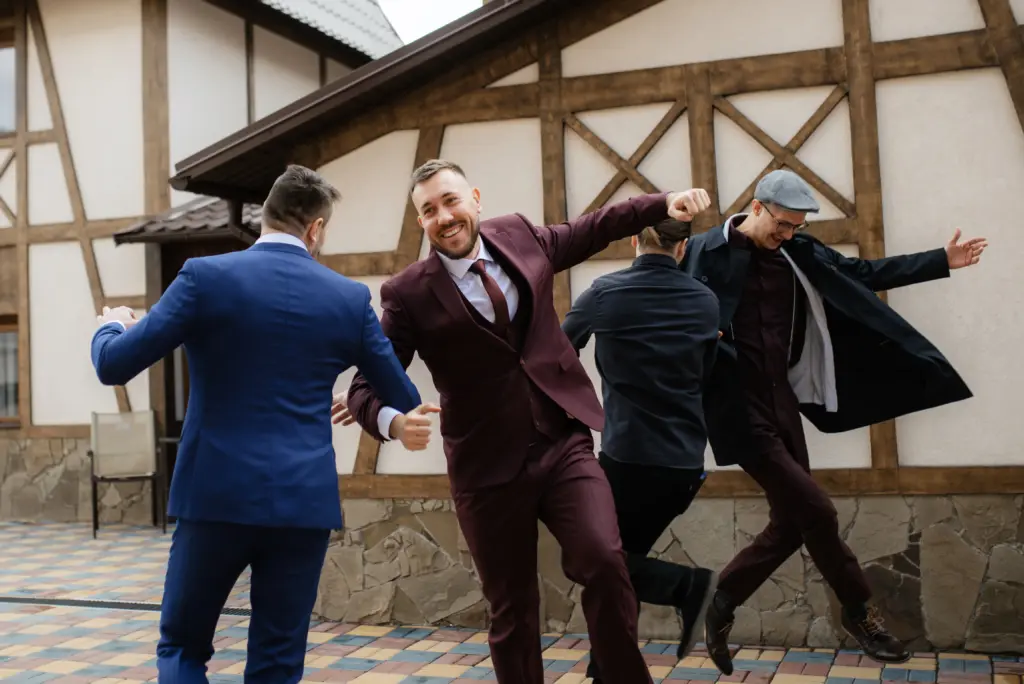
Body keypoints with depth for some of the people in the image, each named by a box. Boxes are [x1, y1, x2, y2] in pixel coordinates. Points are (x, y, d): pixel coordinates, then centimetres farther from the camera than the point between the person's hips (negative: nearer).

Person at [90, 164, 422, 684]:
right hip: (305, 500, 2)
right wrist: (364, 403, 33)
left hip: (217, 494, -1)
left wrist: (111, 326, 20)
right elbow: (405, 401, 9)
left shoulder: (206, 276, -5)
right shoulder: (349, 298, 2)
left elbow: (114, 365, -4)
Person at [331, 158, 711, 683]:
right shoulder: (410, 293, -6)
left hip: (563, 443, 2)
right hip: (489, 465, -2)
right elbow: (368, 382, -7)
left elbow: (593, 228, 23)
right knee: (511, 609, 7)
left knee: (603, 562, -15)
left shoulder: (520, 236, 5)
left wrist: (663, 203, 18)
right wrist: (392, 421, -29)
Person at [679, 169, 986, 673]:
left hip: (781, 402, 7)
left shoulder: (798, 254, 7)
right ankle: (860, 613, 16)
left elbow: (865, 275, 16)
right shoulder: (707, 253, -10)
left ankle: (720, 606, 24)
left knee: (790, 524, 9)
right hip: (740, 409, -7)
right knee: (815, 512, -6)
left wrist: (941, 261, 17)